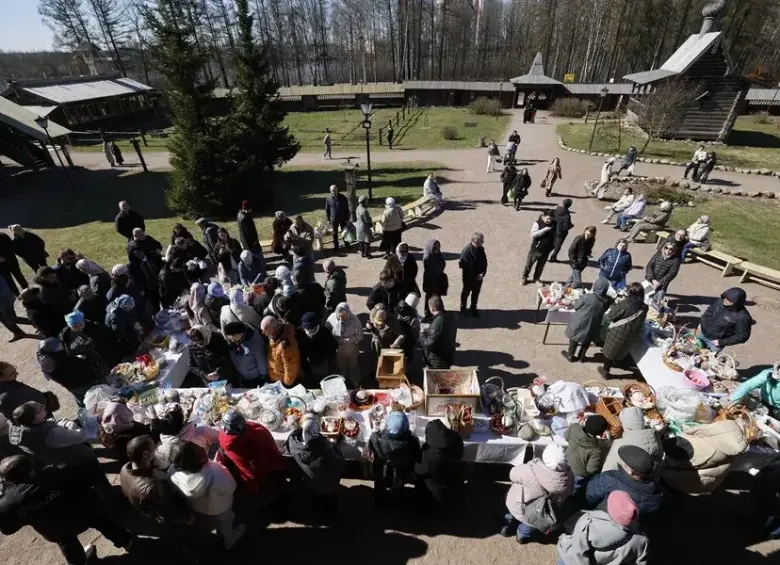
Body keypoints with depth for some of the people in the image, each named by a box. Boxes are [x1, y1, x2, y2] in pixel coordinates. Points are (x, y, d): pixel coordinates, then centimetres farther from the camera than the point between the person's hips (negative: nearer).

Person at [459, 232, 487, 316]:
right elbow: (465, 266, -24)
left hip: (479, 277, 5)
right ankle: (463, 308, 36)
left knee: (476, 293, 18)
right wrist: (475, 276, -21)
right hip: (469, 278, -5)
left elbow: (485, 262, 3)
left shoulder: (481, 249, -5)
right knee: (466, 292, 16)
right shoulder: (466, 251, -25)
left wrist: (483, 273, -12)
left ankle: (473, 309, 36)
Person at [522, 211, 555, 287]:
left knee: (541, 265, 15)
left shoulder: (553, 224, 0)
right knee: (529, 263, 7)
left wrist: (554, 244, 3)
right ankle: (524, 278, 27)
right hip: (536, 248, -4)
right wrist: (545, 230, -32)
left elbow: (555, 235, 14)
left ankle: (536, 279, 34)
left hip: (546, 250, 4)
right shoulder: (537, 223, -16)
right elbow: (533, 234, -28)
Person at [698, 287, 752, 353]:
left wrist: (721, 342, -18)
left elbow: (742, 336, -18)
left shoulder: (743, 317, -26)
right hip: (702, 333, 5)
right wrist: (701, 324, 3)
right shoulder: (720, 301, -12)